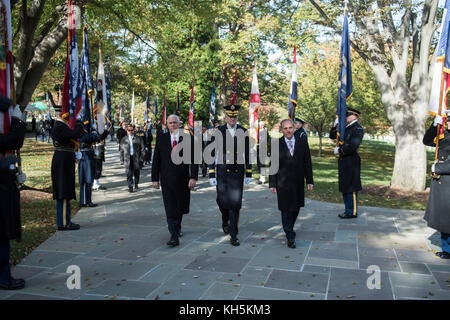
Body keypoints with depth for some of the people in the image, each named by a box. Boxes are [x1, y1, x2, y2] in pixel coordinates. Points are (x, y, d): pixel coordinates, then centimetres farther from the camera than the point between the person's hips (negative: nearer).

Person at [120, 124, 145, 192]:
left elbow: (142, 149, 3)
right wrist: (122, 160, 5)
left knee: (137, 173, 11)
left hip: (136, 158, 0)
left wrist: (141, 159, -4)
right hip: (128, 158, 0)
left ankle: (136, 184, 32)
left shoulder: (138, 139, 2)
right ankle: (130, 187, 0)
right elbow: (121, 150, 10)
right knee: (129, 174, -5)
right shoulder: (124, 139, 7)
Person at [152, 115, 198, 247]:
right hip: (167, 179, 0)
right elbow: (156, 160, 4)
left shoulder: (188, 138, 0)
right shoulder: (161, 139, 4)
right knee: (170, 208, -5)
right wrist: (155, 179, -1)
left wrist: (193, 177, -12)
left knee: (181, 206, 14)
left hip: (183, 179, 1)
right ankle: (174, 236, -3)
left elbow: (194, 160, -3)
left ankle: (177, 227, 40)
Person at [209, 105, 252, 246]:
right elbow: (212, 153, 0)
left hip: (238, 172, 0)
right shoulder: (218, 132, 0)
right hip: (222, 172, 0)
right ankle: (225, 221, 42)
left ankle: (233, 235, 6)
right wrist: (211, 174, -4)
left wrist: (249, 174, 7)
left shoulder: (243, 132, 4)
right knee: (222, 201, 10)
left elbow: (247, 154, 8)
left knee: (235, 203, -2)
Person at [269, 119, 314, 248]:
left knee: (296, 208, 13)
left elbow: (307, 163, 6)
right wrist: (272, 184, -4)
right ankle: (290, 236, 9)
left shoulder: (302, 142, 4)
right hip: (283, 183, -3)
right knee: (286, 209, 0)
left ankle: (289, 229, 35)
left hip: (298, 182, 3)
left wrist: (310, 181, 3)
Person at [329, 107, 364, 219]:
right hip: (343, 161, 9)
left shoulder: (358, 129, -11)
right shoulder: (346, 128, 15)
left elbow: (352, 146, -21)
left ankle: (352, 212, 6)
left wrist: (339, 150, -11)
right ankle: (348, 210, 24)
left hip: (351, 162, -9)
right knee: (344, 187, 14)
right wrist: (335, 125, 4)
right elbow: (332, 136, 20)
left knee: (351, 188, -3)